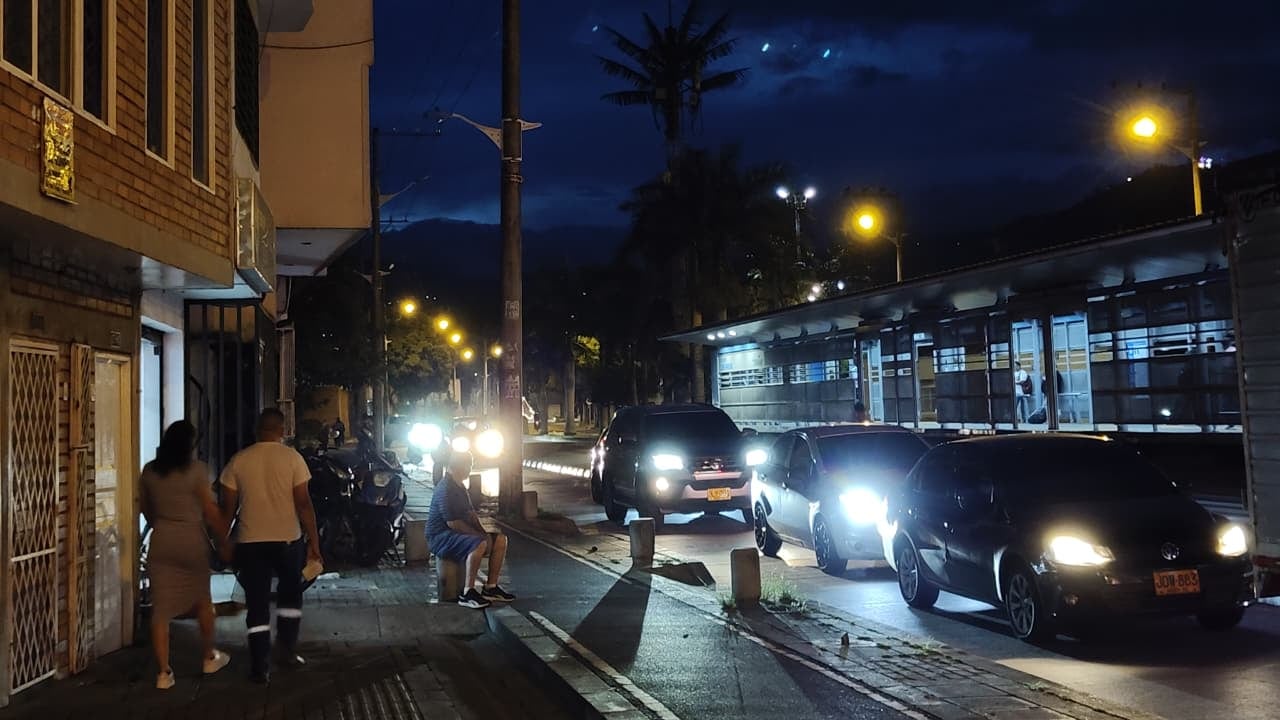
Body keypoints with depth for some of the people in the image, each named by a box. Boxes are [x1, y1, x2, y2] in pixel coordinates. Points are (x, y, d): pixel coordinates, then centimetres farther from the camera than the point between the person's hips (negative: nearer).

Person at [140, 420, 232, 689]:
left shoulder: (150, 471, 3)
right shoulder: (196, 470, -10)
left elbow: (146, 508, 16)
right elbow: (210, 511, -10)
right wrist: (224, 541, -1)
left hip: (161, 543, 3)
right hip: (192, 541, -2)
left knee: (161, 608, 2)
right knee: (202, 600, 18)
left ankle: (164, 672, 0)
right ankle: (210, 657, 31)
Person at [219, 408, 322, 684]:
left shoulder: (239, 461, 0)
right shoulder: (292, 458, -6)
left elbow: (228, 507, 2)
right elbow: (303, 504, -8)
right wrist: (314, 541, -2)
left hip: (250, 542, 1)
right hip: (288, 539, -1)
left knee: (257, 604, 6)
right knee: (290, 596, 22)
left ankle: (260, 667, 5)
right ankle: (288, 651, 21)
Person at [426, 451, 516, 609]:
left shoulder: (459, 487, 15)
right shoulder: (445, 490, -19)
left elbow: (471, 513, 20)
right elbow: (452, 523, -24)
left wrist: (483, 532, 2)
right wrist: (480, 535, -19)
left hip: (458, 532, 10)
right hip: (441, 536, -10)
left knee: (500, 539, 1)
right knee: (479, 544, -35)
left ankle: (491, 588, 3)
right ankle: (468, 593, -29)